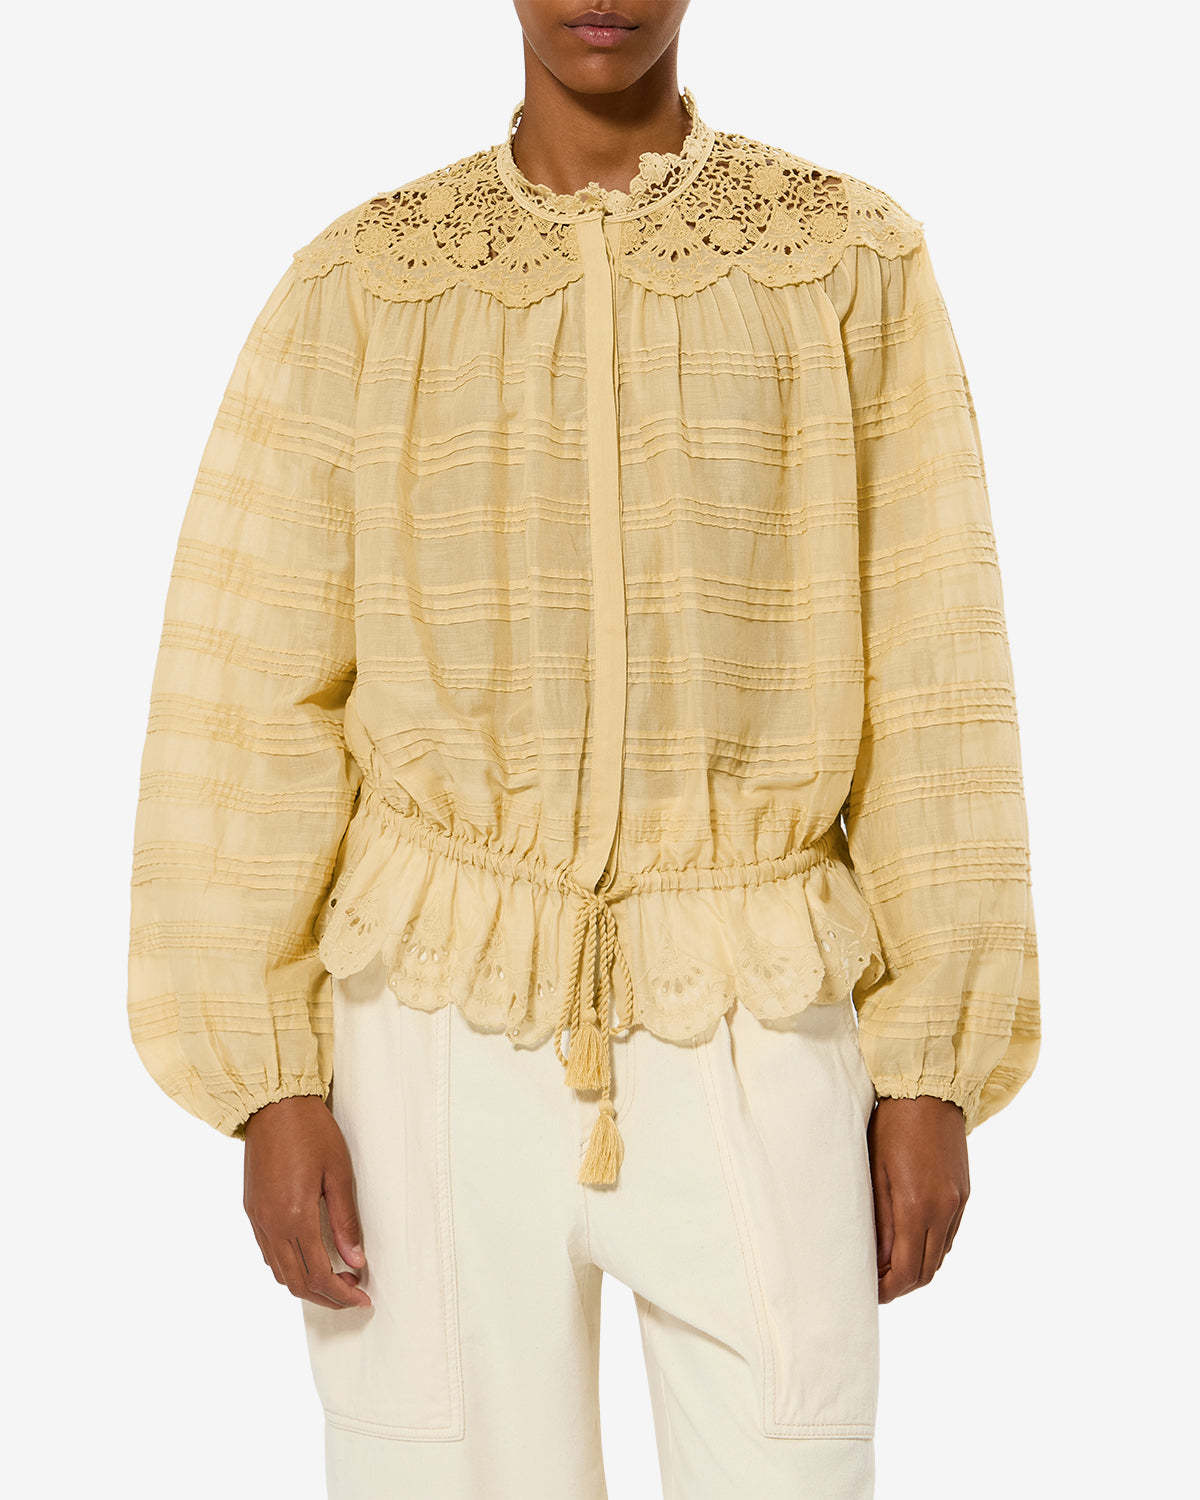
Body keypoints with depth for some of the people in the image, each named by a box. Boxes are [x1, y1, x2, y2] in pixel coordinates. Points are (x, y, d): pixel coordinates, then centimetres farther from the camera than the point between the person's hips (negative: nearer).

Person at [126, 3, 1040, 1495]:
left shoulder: (858, 263, 2)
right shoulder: (357, 285, 2)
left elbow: (927, 679, 0)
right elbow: (255, 699, 1)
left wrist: (936, 1070, -4)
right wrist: (265, 1084, -6)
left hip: (748, 1042, 0)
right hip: (446, 1031, 0)